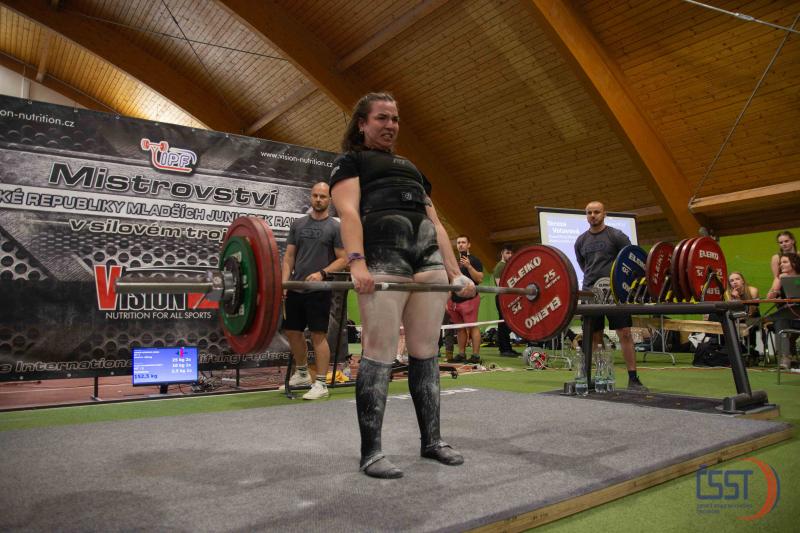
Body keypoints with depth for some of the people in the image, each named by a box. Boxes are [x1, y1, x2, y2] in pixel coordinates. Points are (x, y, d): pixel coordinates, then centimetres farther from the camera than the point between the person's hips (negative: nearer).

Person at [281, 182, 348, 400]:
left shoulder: (335, 227, -3)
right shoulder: (298, 224, 10)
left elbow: (343, 259, -5)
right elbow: (289, 256, 9)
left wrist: (322, 273, -20)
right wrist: (284, 282, -2)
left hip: (318, 291, -5)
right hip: (295, 289, 5)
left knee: (318, 335, -4)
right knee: (292, 332, 13)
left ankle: (320, 384, 4)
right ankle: (302, 373, 33)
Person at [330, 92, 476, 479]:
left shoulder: (411, 168, 32)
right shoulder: (350, 161, 14)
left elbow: (435, 223, 24)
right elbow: (349, 212, -5)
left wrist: (455, 272, 14)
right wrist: (357, 263, -22)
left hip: (429, 257, 6)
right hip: (384, 255, -6)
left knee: (426, 352, 6)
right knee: (380, 352, -8)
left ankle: (431, 440, 17)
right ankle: (371, 452, 0)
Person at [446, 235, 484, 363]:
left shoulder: (474, 260, 1)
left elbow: (480, 279, -9)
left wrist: (469, 266, -19)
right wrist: (447, 301, 14)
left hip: (469, 299, -6)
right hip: (455, 300, 6)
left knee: (472, 327, -8)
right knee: (460, 328, 8)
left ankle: (476, 355, -7)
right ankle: (461, 355, 12)